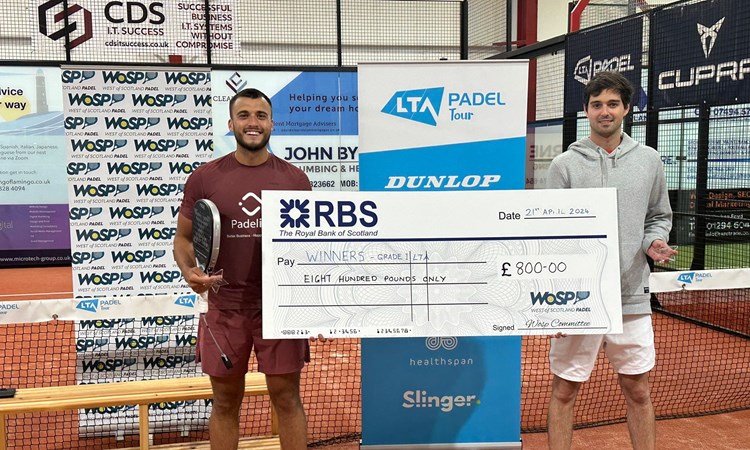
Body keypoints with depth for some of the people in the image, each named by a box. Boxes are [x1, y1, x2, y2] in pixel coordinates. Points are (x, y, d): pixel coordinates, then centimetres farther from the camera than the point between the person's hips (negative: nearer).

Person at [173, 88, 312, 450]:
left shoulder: (294, 179, 2)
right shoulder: (204, 178, 1)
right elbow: (183, 236, 7)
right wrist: (188, 270, -14)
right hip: (224, 306, 1)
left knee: (286, 398, 7)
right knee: (225, 403, 12)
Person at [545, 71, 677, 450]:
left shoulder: (649, 160, 7)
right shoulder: (565, 164, -2)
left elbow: (659, 217, 18)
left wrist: (654, 242, -5)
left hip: (632, 297, 3)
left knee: (638, 391, 12)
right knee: (565, 391, 6)